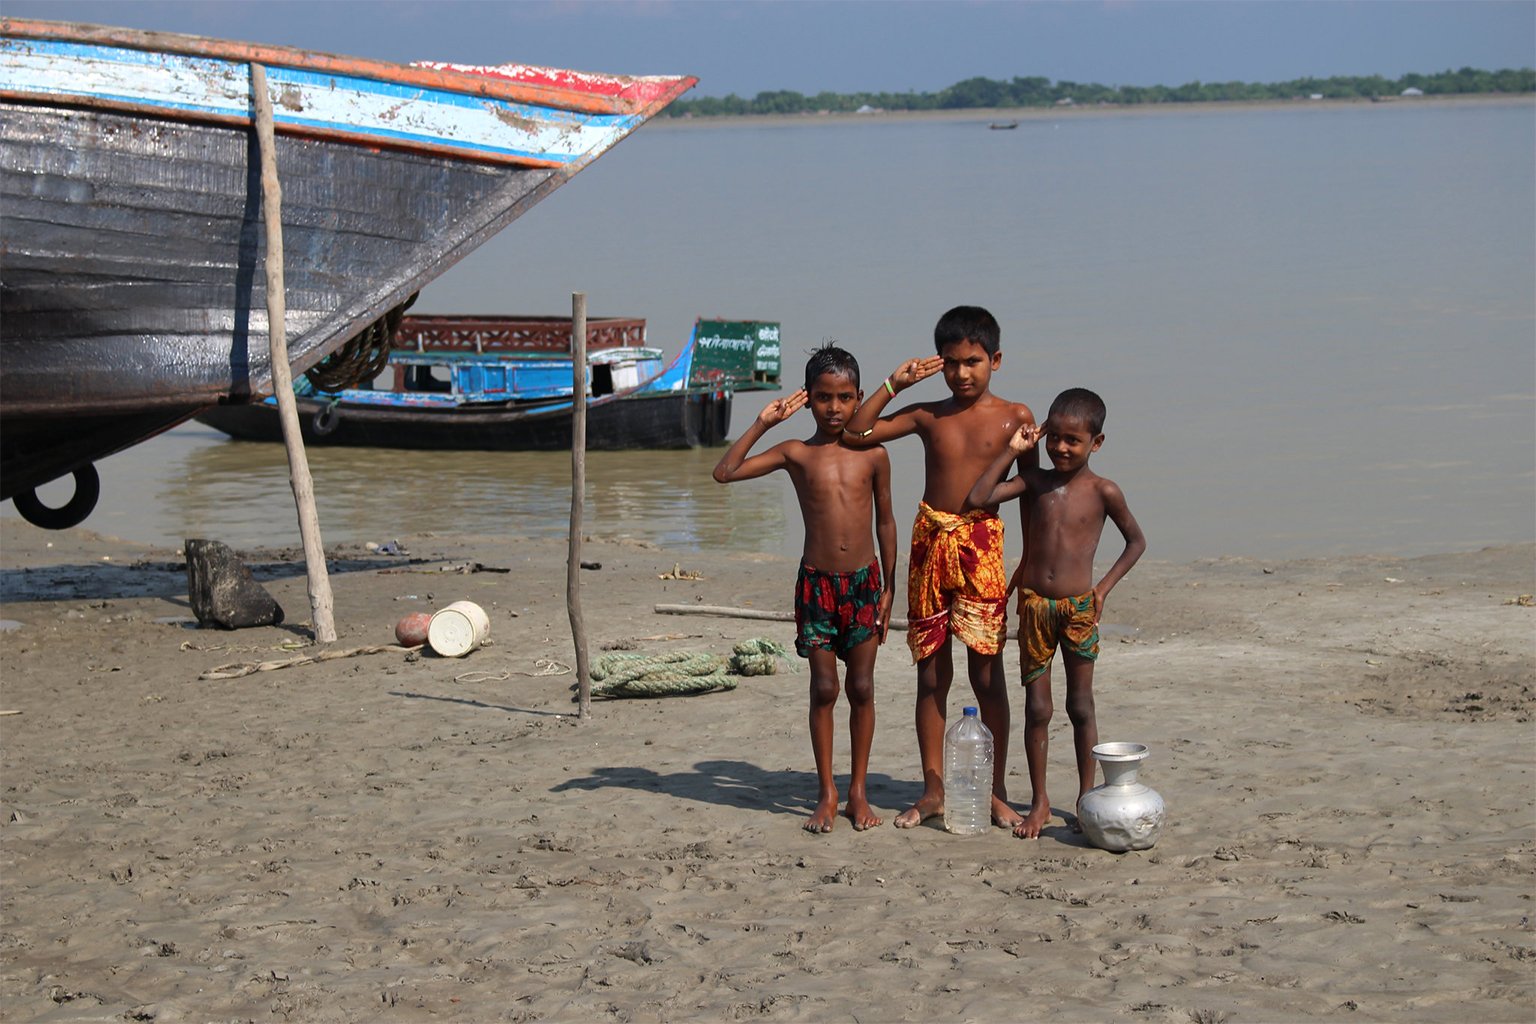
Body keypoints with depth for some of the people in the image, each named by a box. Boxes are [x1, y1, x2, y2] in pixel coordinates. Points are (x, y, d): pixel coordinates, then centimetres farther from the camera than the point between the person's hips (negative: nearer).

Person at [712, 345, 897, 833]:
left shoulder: (873, 455, 2)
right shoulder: (796, 454, 0)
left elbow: (885, 522, 9)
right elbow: (725, 473, -6)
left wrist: (888, 588, 9)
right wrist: (762, 424, -9)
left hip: (863, 581, 1)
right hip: (816, 583, -1)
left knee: (862, 687, 4)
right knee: (823, 688, 1)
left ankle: (858, 791, 15)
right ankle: (827, 794, 10)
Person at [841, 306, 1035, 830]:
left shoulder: (1014, 417, 3)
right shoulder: (928, 416, 8)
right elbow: (857, 433, 5)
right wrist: (893, 385, -1)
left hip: (982, 543, -2)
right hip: (931, 542, 3)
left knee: (986, 672, -1)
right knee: (931, 671, 6)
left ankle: (997, 792, 7)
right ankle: (933, 790, 15)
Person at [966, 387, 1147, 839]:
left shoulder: (1102, 491, -4)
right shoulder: (1034, 482, 2)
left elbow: (1136, 541, 7)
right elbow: (978, 498, -7)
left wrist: (1105, 587, -2)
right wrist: (1011, 450, -6)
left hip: (1079, 607, -2)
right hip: (1034, 605, 2)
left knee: (1081, 707, 7)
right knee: (1037, 707, 5)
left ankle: (1087, 796, 19)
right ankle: (1039, 802, 13)